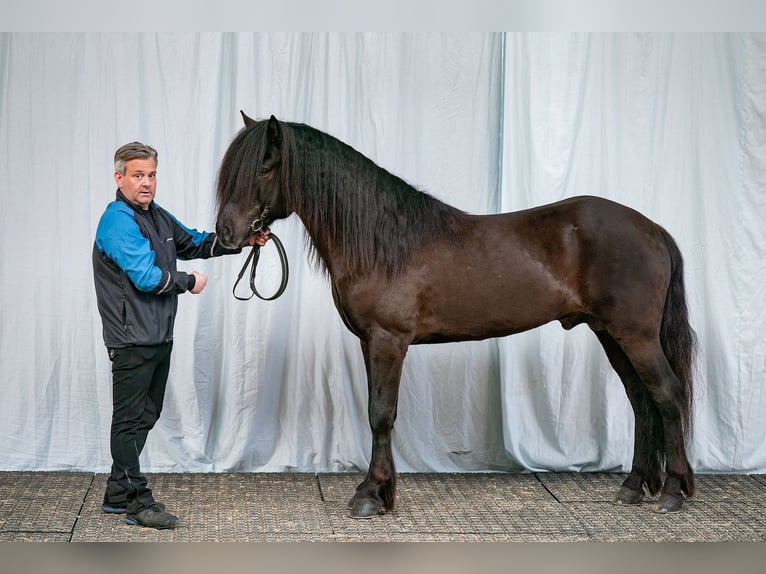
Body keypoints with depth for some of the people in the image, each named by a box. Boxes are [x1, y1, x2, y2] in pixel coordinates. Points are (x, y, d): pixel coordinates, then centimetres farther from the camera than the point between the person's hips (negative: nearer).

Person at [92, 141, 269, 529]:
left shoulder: (158, 216, 13)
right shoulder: (118, 222, -16)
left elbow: (195, 243, 22)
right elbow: (146, 276, -23)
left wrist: (244, 240, 10)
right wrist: (189, 282, -8)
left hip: (159, 336, 10)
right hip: (132, 339, -10)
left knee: (145, 415, 16)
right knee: (131, 418, -2)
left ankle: (118, 493, 26)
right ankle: (137, 501, 5)